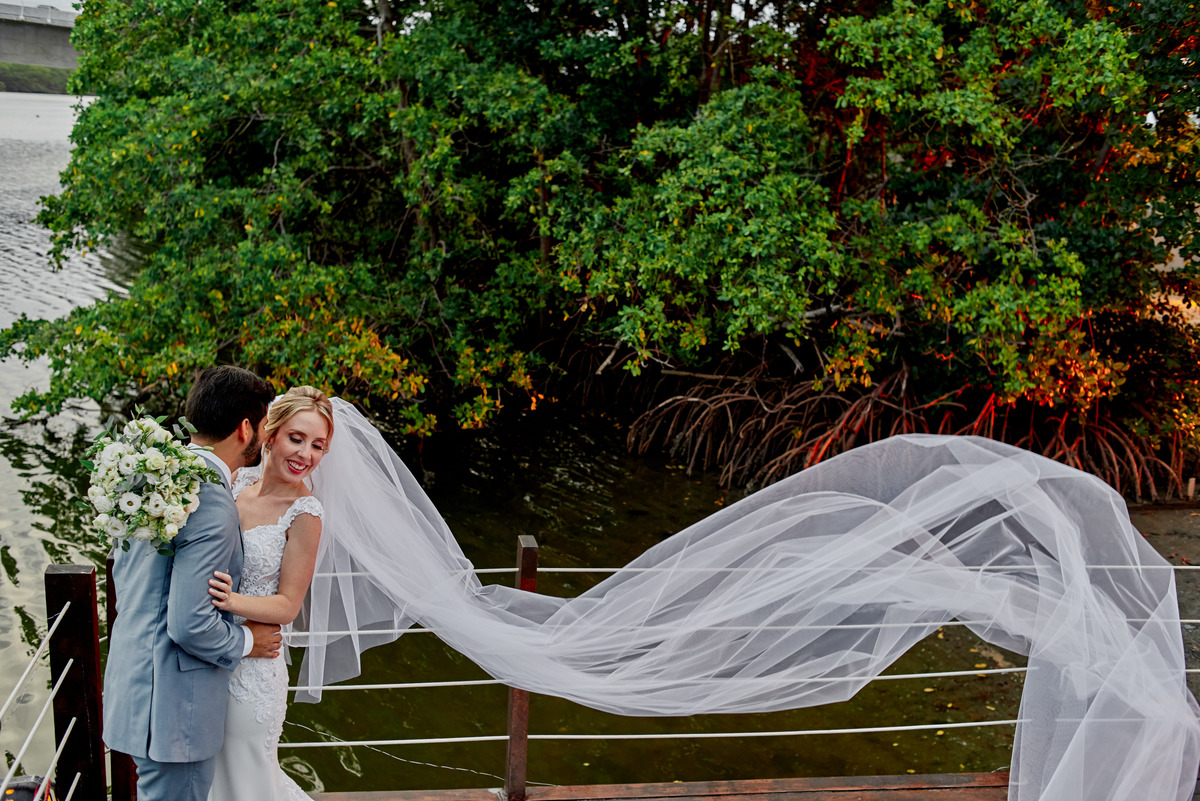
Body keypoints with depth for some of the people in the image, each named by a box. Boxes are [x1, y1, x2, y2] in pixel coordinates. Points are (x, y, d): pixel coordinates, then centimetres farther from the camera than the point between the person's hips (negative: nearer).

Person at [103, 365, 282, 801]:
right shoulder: (213, 506, -26)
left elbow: (121, 565, 16)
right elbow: (190, 624, -26)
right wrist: (246, 641, -9)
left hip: (134, 678, 10)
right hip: (173, 701, -10)